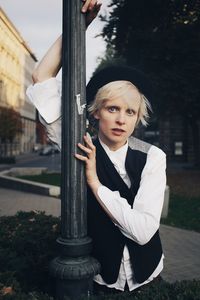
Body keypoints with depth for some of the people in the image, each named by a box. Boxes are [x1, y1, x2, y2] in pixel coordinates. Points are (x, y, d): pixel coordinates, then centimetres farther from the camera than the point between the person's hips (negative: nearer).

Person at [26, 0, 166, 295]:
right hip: (97, 279, 1)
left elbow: (144, 230, -24)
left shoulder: (151, 157, -17)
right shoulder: (80, 147, -14)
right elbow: (41, 80, -17)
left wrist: (94, 182, -26)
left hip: (145, 276, 0)